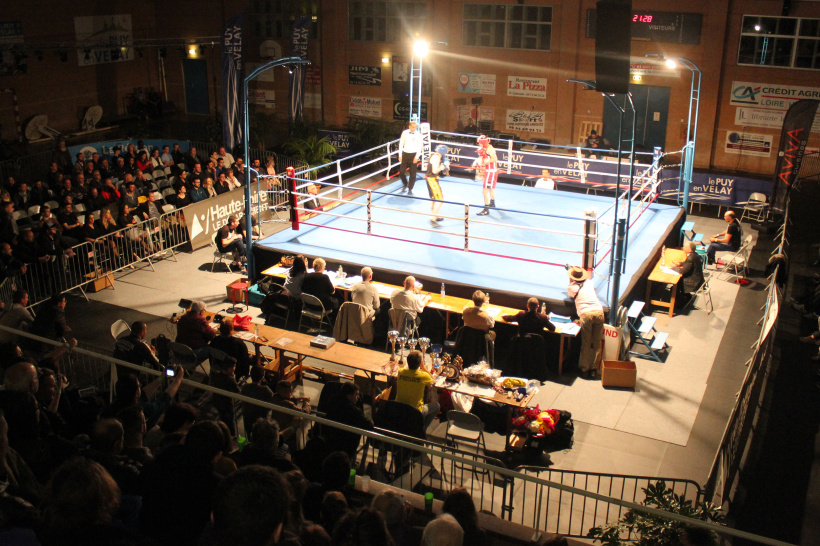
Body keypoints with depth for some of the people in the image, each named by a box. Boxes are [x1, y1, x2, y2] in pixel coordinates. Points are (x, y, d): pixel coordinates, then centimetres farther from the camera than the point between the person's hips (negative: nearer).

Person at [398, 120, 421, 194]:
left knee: (413, 173, 1)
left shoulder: (418, 134, -4)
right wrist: (400, 155, 0)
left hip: (413, 155, -1)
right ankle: (405, 184, 29)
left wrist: (416, 157, -10)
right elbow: (401, 144, 4)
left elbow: (419, 146, -2)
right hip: (405, 154, 1)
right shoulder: (404, 133, -2)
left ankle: (410, 189, 14)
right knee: (401, 171, 2)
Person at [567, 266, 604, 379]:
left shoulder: (572, 287, 10)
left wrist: (571, 281, 36)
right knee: (597, 343, 10)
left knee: (586, 343, 6)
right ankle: (593, 368, 12)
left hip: (586, 314, -3)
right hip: (599, 311, 3)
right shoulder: (589, 283, 20)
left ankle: (584, 369, 12)